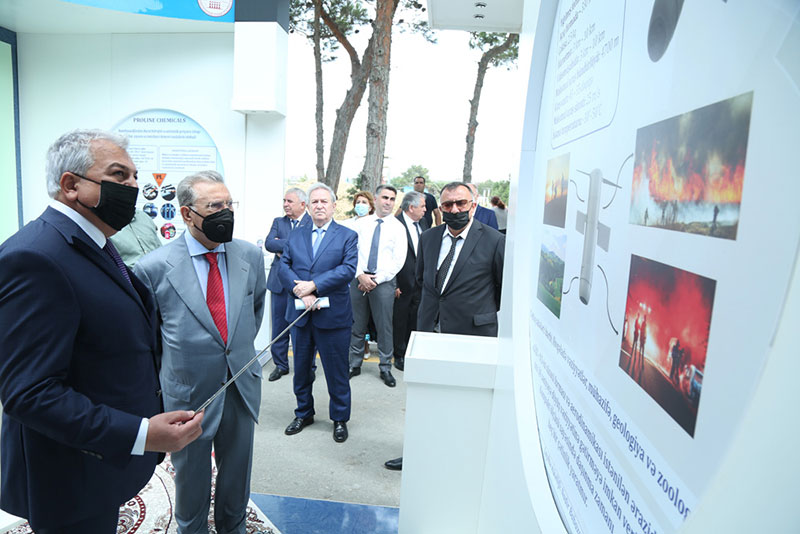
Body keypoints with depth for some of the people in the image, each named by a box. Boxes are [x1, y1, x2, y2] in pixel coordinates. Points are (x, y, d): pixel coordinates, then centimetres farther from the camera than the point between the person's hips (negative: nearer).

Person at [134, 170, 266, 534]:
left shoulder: (250, 255, -5)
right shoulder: (154, 267, -16)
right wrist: (167, 365, 2)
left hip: (242, 386, 4)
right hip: (188, 392, -3)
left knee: (237, 470, 22)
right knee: (191, 476, 20)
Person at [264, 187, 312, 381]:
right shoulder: (278, 222, 13)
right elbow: (269, 243, -2)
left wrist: (282, 245, -10)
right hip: (279, 281, 4)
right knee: (279, 325, 11)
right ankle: (280, 364, 25)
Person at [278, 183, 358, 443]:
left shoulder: (348, 236, -2)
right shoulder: (295, 236, 10)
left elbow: (349, 269, -14)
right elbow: (283, 268, 1)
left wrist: (313, 285, -20)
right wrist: (301, 292, -16)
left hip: (333, 316, -4)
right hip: (300, 314, 4)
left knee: (336, 372, 7)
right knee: (301, 369, 17)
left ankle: (339, 418, 26)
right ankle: (304, 414, 37)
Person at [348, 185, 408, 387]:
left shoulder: (398, 227, 2)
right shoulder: (362, 224, 7)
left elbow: (399, 260, -4)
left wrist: (377, 279, -10)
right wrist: (361, 275, -11)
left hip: (383, 281, -2)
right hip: (358, 279, 2)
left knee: (384, 326, 4)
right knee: (357, 324, 9)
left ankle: (385, 368, 17)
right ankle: (355, 364, 24)